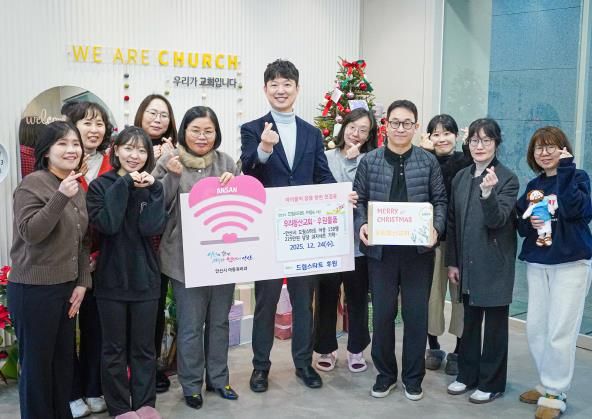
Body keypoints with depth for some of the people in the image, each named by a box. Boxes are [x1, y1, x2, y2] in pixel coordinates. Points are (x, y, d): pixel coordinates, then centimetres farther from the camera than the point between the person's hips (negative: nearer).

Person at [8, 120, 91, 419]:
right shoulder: (33, 183, -12)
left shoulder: (77, 188, 11)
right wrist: (60, 197, -29)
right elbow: (30, 233, -21)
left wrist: (82, 282, 8)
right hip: (33, 291, -7)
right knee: (37, 364, 3)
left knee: (64, 360, 15)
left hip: (65, 288, 7)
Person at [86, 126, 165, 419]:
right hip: (111, 279, -2)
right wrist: (124, 185, -18)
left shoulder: (151, 187, 5)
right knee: (114, 348, 8)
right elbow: (106, 224, -21)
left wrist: (151, 190, -15)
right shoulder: (100, 186, -3)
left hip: (145, 279, 2)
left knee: (144, 347, 12)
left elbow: (152, 228, -11)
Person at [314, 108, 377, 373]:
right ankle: (326, 349, 26)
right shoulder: (326, 157, 2)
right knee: (326, 298, 10)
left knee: (357, 299, 11)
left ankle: (356, 350, 28)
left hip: (357, 242, 0)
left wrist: (353, 161, -12)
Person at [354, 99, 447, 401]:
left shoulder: (428, 161, 4)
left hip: (419, 250, 0)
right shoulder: (369, 161, 3)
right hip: (380, 249, 0)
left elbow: (440, 201, 4)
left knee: (416, 314, 7)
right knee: (382, 314, 8)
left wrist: (436, 227, -13)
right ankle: (385, 374, 25)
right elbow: (359, 200, 4)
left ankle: (413, 377, 23)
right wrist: (361, 225, -14)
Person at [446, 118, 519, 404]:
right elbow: (452, 222, 10)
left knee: (494, 325, 5)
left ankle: (491, 383, 17)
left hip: (494, 265, -5)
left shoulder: (507, 178, -8)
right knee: (469, 321, 15)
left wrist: (488, 193, -34)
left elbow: (497, 221, -16)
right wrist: (452, 261, 6)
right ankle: (468, 375, 29)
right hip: (467, 263, 5)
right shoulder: (461, 177, 7)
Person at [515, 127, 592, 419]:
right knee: (535, 329, 7)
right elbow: (521, 225, 13)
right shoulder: (532, 186, 13)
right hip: (536, 264, 6)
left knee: (559, 332, -6)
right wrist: (529, 223, -9)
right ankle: (547, 384, 25)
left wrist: (565, 169, -20)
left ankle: (554, 394, 6)